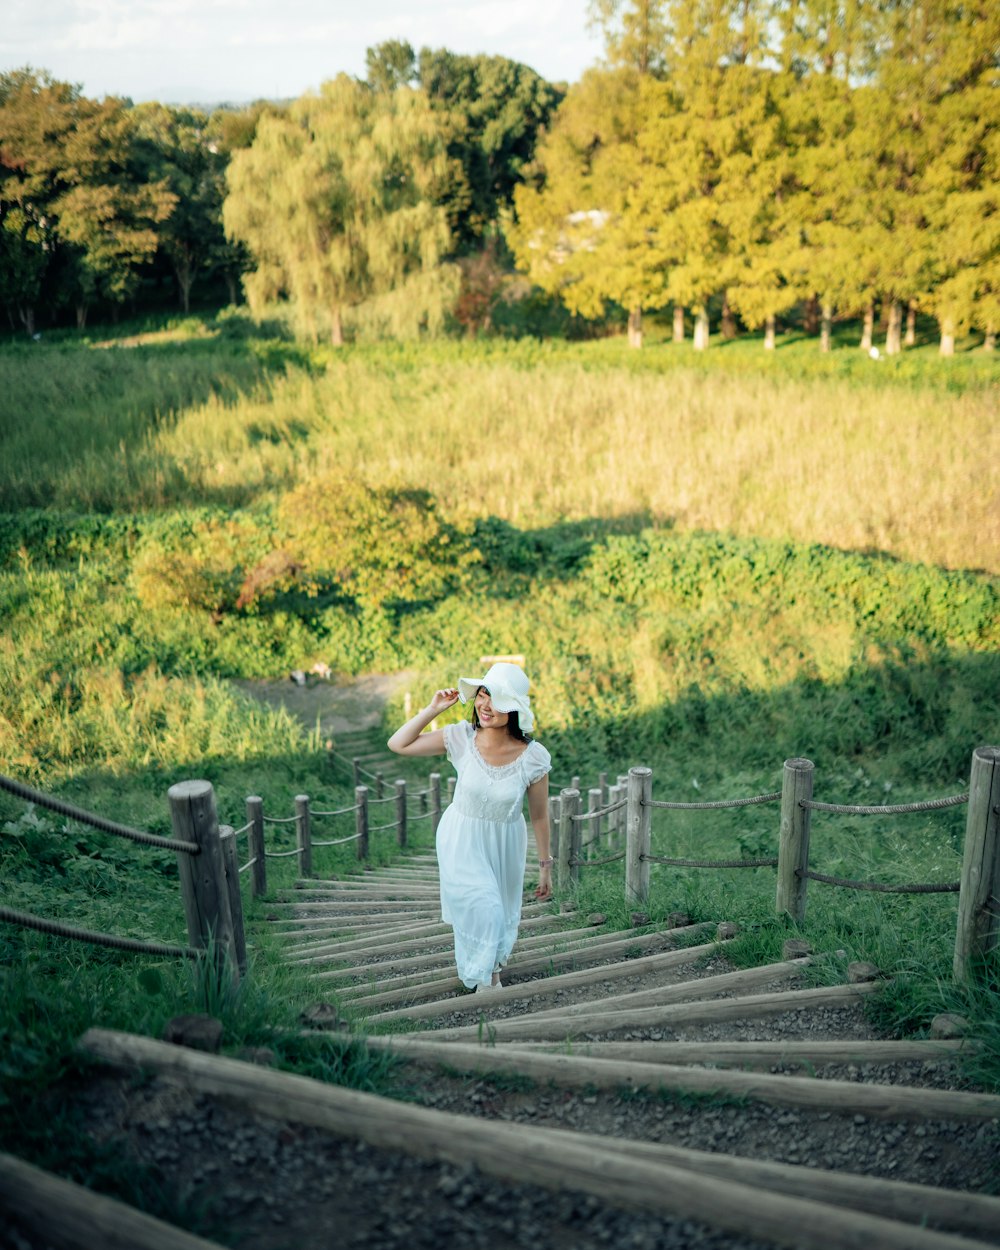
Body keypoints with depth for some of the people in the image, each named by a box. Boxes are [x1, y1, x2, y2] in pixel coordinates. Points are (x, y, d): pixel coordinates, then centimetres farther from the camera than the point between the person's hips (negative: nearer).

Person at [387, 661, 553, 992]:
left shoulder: (533, 757, -22)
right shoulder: (462, 738, -20)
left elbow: (540, 814, -10)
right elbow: (398, 745, -16)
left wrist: (545, 865, -2)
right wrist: (432, 709, -24)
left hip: (505, 843, 1)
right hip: (462, 840, -1)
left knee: (503, 912, 19)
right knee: (481, 910, -5)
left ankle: (490, 963, 53)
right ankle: (482, 975, 28)